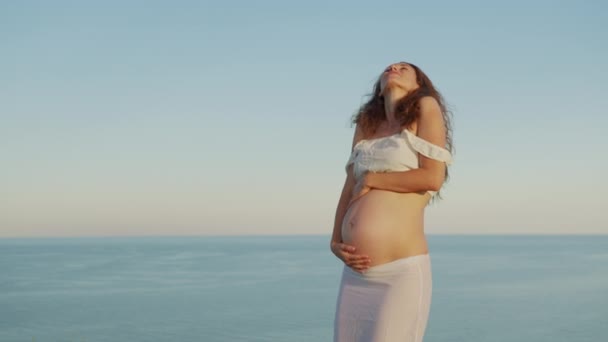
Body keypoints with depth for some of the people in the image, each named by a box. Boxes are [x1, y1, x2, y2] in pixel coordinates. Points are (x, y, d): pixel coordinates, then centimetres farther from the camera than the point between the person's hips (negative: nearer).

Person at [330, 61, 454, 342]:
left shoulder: (426, 107, 4)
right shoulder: (367, 124, 18)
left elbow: (432, 178, -8)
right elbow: (350, 188, 13)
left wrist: (371, 180, 0)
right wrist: (335, 243, 0)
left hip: (402, 271, -6)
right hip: (356, 274, 6)